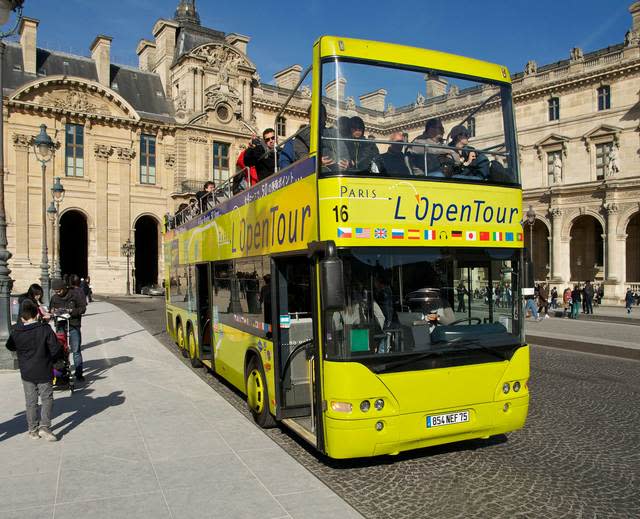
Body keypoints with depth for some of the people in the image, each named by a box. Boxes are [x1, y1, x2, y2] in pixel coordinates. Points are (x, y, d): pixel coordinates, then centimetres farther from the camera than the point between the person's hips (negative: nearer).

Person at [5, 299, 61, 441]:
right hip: (44, 372, -3)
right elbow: (56, 349, -12)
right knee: (47, 399, 7)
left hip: (26, 373, 3)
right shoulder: (45, 329, -15)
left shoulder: (16, 332, -7)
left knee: (31, 402, 13)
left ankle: (33, 429, 20)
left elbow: (10, 346, 12)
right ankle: (44, 426, -5)